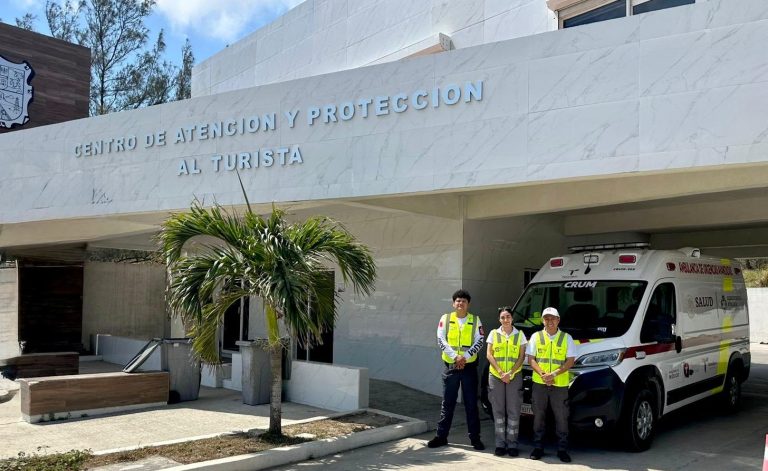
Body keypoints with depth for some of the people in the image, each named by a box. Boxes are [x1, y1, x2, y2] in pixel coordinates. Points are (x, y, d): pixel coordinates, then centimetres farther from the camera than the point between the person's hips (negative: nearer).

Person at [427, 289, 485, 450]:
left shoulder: (475, 321, 4)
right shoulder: (445, 319, 3)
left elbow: (479, 342, -3)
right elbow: (441, 341, -4)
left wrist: (465, 356, -16)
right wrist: (455, 357, -15)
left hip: (469, 366, 0)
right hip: (450, 366, 0)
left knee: (471, 404, 5)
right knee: (448, 403, 6)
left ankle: (475, 437, 13)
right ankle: (441, 436, 14)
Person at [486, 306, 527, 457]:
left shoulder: (519, 335, 5)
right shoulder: (494, 334, 6)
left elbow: (521, 357, 1)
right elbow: (489, 355, 2)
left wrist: (510, 373, -11)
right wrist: (500, 372, -10)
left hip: (514, 376, 0)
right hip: (495, 376, 1)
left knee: (513, 411, 0)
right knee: (498, 411, 2)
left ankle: (512, 444, 6)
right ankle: (500, 444, 8)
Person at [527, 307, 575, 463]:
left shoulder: (566, 338, 4)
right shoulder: (536, 337, 7)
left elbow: (570, 361, -2)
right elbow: (531, 359, 3)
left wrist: (554, 374, -15)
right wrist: (542, 374, -13)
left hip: (560, 384, -1)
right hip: (539, 383, 1)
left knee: (561, 418, 1)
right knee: (538, 416, 6)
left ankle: (562, 449, 11)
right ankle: (538, 447, 16)